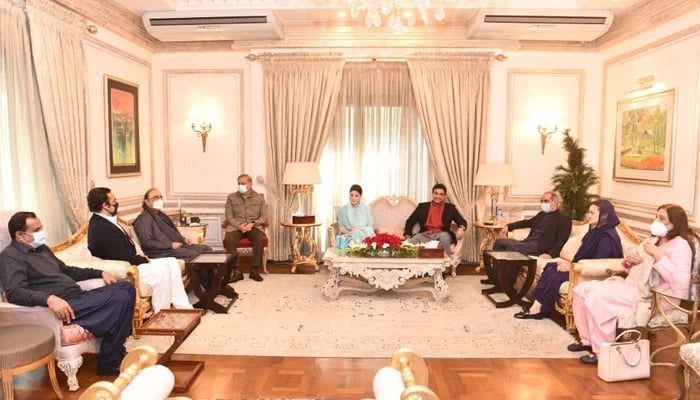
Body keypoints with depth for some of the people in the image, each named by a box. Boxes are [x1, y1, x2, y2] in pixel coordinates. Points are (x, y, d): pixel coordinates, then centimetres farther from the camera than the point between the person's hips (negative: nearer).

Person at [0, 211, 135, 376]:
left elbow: (67, 271, 33)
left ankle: (116, 348, 5)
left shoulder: (42, 248, 21)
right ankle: (109, 362, -12)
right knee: (120, 299, -25)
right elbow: (14, 292, -23)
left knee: (127, 287, 1)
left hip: (79, 297, 10)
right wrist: (49, 298, -40)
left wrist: (100, 273, 23)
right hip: (63, 306, -10)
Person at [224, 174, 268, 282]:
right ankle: (236, 270, -23)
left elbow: (264, 217, 5)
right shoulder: (231, 197, 10)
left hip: (254, 226, 0)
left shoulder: (260, 197, 10)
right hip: (236, 226, 1)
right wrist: (239, 225, -15)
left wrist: (253, 224, -14)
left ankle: (255, 271, -23)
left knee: (260, 239, -34)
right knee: (228, 239, -33)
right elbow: (229, 216, 4)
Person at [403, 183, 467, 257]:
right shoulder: (422, 206, 14)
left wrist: (461, 228, -20)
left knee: (444, 236, -36)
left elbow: (462, 222, 5)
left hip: (441, 235, 0)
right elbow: (410, 222, 13)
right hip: (425, 235, 0)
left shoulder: (450, 208, 14)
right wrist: (408, 236, -4)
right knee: (413, 240, -33)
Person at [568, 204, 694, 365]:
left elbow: (681, 281, -24)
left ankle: (603, 351, -13)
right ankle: (588, 340, 7)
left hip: (653, 297, -9)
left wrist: (658, 255, -23)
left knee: (598, 296, -27)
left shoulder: (680, 245, -10)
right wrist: (629, 261, 1)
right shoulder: (653, 239, 17)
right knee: (583, 289, -3)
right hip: (633, 286, 9)